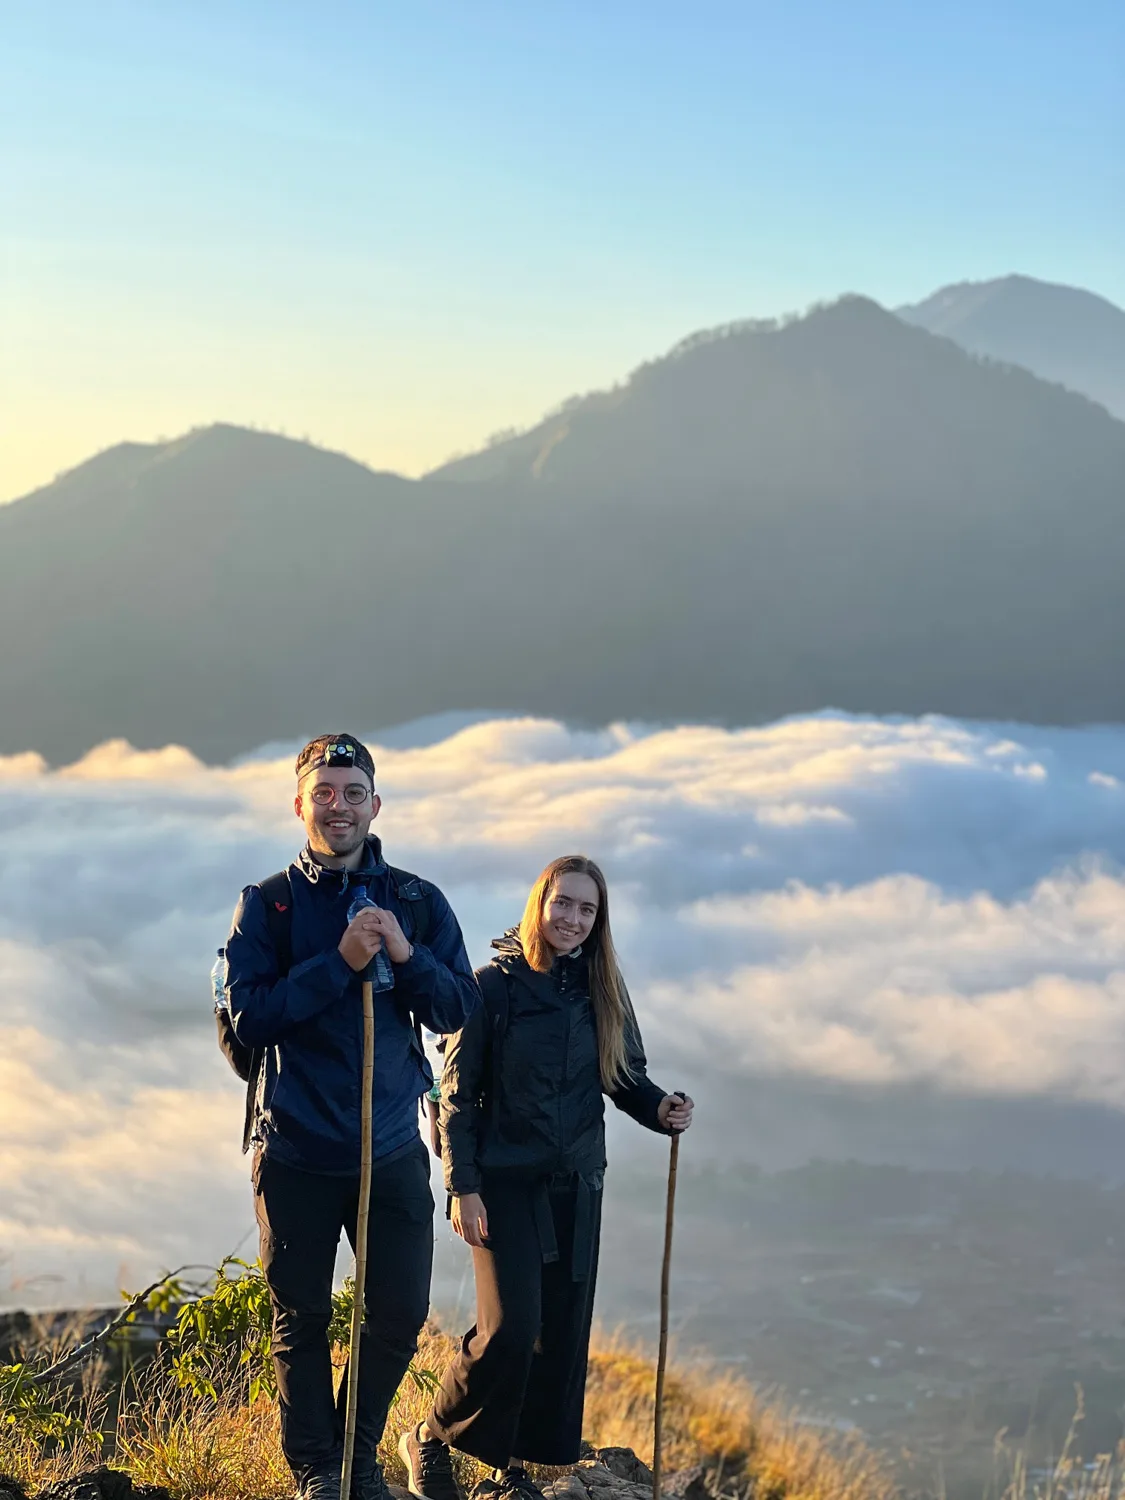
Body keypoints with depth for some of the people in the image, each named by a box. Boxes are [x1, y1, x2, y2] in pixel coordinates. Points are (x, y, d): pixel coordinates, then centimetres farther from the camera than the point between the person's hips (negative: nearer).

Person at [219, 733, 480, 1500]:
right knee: (301, 1317, 8)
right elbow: (247, 1016, -11)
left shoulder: (419, 903, 4)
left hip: (392, 1149, 2)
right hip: (296, 1154, -1)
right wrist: (339, 963, -20)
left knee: (402, 1313, 4)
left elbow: (460, 1011, 0)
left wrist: (406, 956, -17)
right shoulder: (266, 905, -1)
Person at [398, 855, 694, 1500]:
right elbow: (458, 1093, -6)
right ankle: (432, 1440, 7)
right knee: (512, 1327, -14)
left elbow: (627, 1078, 14)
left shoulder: (602, 992, 6)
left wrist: (661, 1109, -8)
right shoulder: (496, 985, -8)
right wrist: (463, 1186, -12)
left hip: (575, 1187, 5)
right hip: (506, 1183, -5)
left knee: (563, 1332, 4)